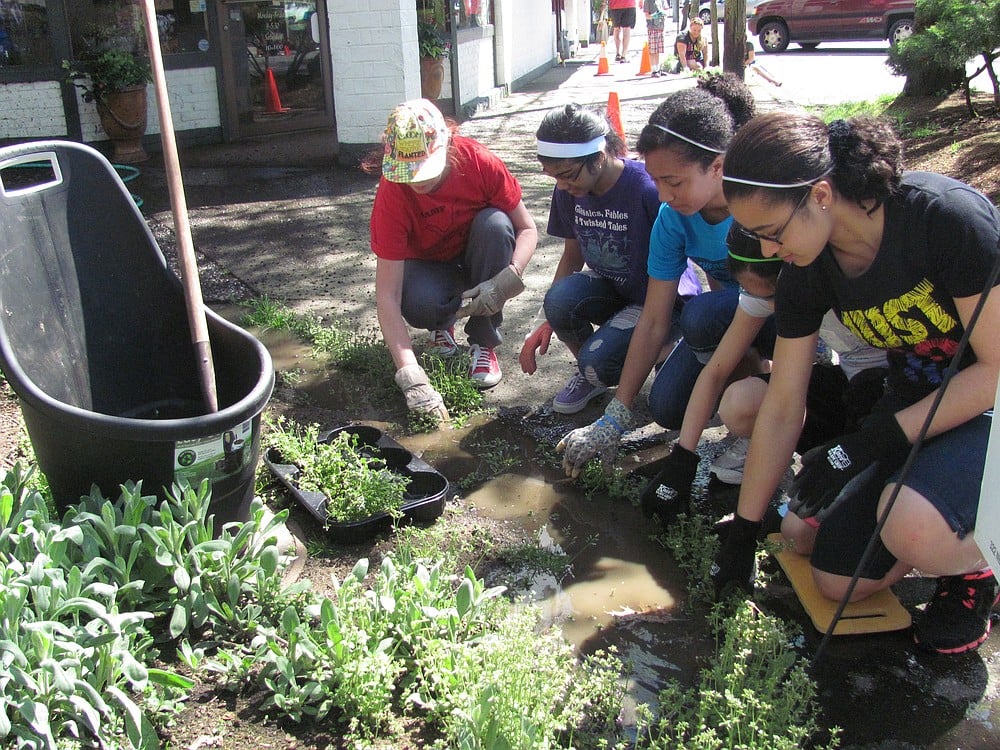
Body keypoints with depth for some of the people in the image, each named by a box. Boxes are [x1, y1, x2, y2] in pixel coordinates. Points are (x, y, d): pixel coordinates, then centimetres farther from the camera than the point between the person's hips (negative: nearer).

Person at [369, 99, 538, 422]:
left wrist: (508, 279, -36)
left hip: (477, 258, 2)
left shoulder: (479, 162, -27)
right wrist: (411, 377, -42)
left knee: (495, 223, -32)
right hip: (429, 267, -2)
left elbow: (527, 228, -15)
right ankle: (444, 322, 4)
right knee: (418, 305, -36)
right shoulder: (392, 194, -29)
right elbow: (387, 295, -32)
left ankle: (484, 343, -16)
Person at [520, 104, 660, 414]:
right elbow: (572, 256, 5)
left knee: (596, 360, -28)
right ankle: (590, 374, 1)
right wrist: (548, 322, -2)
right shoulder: (568, 191, -7)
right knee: (559, 298, -28)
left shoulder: (646, 190, -27)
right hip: (610, 289, 6)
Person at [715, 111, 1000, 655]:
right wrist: (742, 532, 1)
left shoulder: (947, 216, -28)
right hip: (919, 406, 6)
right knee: (837, 581, 2)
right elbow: (783, 407, -3)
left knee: (912, 525, -35)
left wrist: (871, 443, -26)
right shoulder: (806, 275, -10)